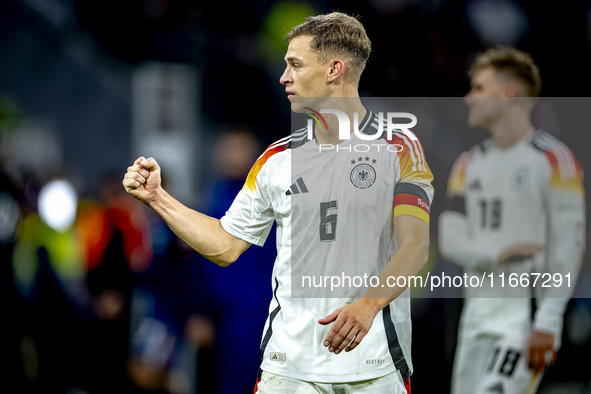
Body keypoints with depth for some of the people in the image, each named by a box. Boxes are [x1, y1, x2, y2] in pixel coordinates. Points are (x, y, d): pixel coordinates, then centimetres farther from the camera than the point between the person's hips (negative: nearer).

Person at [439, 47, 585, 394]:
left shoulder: (554, 159, -7)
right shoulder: (469, 164, 15)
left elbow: (569, 244, -11)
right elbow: (450, 238, 7)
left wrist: (548, 323, -18)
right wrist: (498, 254, -14)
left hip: (528, 311, -7)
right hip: (479, 310, 7)